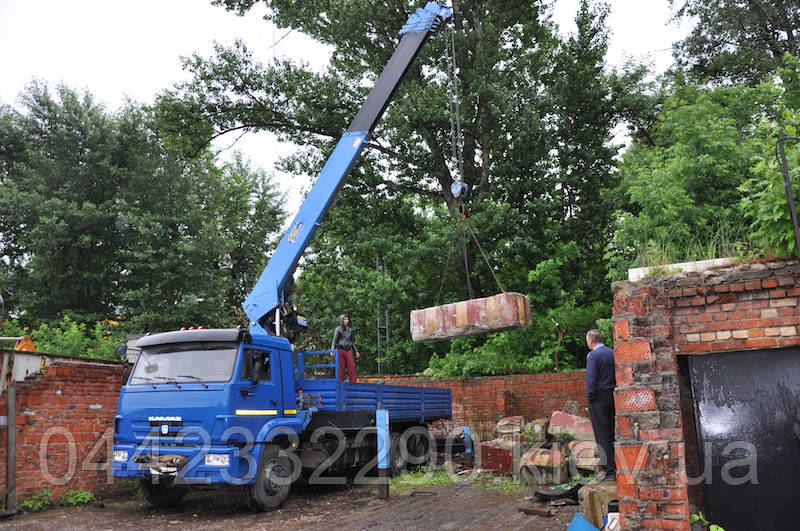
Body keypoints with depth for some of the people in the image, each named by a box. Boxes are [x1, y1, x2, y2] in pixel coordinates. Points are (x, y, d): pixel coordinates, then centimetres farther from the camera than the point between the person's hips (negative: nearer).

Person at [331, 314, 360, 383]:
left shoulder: (350, 330, 12)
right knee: (341, 368, -3)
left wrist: (356, 351, 14)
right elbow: (334, 340, -8)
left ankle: (353, 382, -5)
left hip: (348, 351, 4)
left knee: (351, 367, -5)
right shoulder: (338, 329, -3)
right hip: (340, 350, -4)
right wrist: (332, 350, -22)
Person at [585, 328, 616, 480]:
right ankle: (617, 466, 16)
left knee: (602, 435, -3)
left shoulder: (593, 356, -12)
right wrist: (615, 391, 15)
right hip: (612, 397, 7)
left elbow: (591, 379, -18)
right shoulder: (612, 353, 9)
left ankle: (610, 470, -2)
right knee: (613, 433, 13)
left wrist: (590, 397, -8)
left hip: (598, 398, -7)